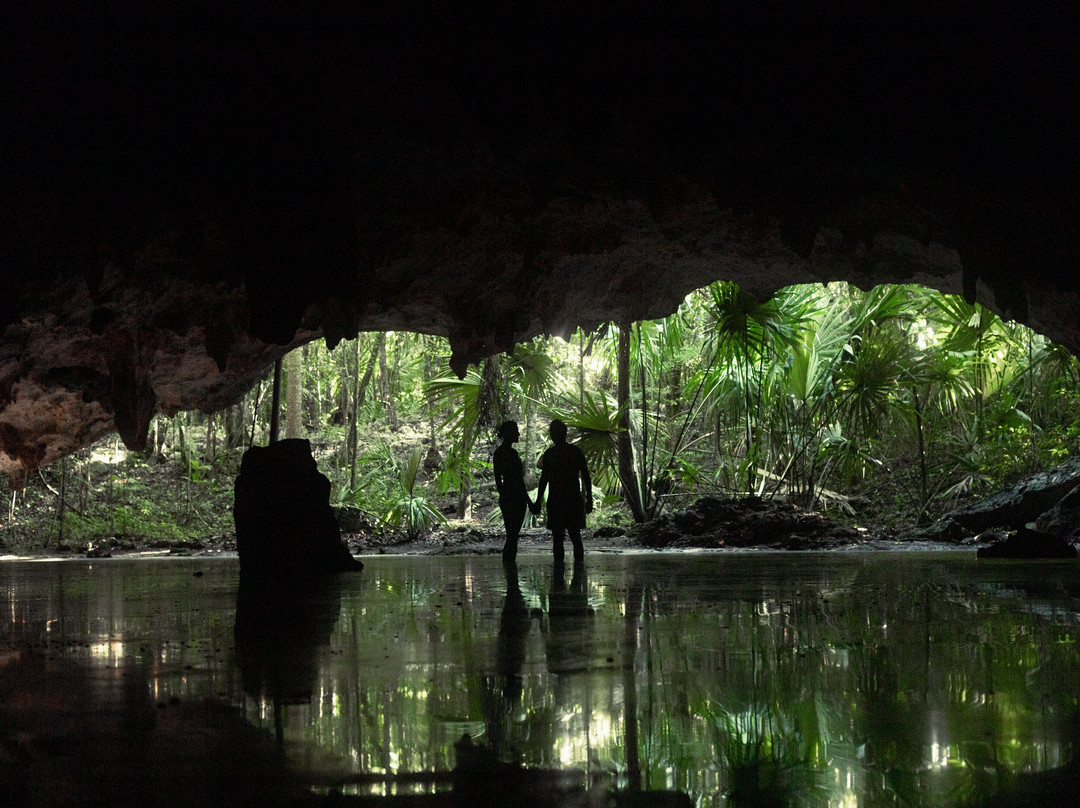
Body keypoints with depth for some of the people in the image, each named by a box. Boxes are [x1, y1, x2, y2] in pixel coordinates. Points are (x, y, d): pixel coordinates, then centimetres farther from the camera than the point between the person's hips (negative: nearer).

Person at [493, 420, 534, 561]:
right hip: (515, 499, -9)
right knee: (513, 537, -5)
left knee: (511, 536, 14)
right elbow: (518, 481, -17)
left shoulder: (498, 452, 9)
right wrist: (529, 501, -13)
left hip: (504, 498, 9)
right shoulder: (512, 453, -17)